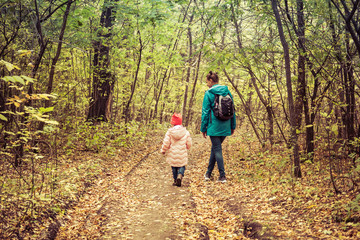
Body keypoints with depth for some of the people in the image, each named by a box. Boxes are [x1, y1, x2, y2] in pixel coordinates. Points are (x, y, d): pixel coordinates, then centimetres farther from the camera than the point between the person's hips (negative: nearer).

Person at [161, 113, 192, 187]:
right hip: (182, 155, 0)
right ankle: (180, 175, -15)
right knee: (181, 166, 12)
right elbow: (189, 144, 3)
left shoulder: (169, 132, -7)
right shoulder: (186, 132, -1)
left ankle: (175, 180, 15)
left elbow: (166, 143, -8)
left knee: (174, 167, 14)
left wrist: (163, 150, 9)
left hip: (172, 155, 0)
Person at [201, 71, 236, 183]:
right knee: (215, 148, 17)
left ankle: (222, 176, 0)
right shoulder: (227, 91, 6)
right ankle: (208, 173, 25)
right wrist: (233, 126, 17)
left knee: (217, 149, 2)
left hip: (214, 126, -5)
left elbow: (205, 112, -6)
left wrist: (203, 128, 1)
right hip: (225, 126, 5)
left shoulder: (208, 94, -8)